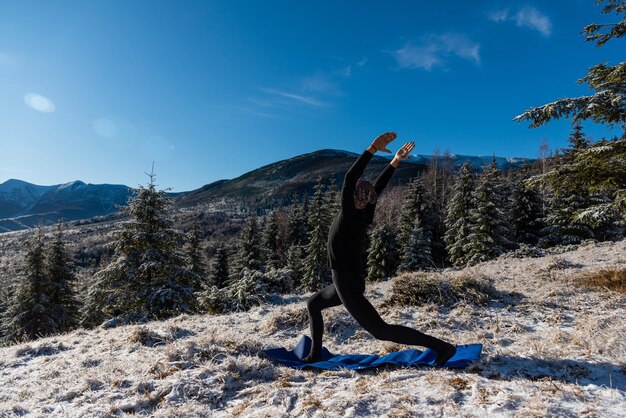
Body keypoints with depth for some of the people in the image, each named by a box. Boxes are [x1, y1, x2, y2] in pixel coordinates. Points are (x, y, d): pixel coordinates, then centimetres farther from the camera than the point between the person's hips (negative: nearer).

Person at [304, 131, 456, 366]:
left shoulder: (349, 215, -17)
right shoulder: (365, 214, 2)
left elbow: (350, 178, -25)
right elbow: (378, 187, 5)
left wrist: (373, 149, -28)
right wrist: (395, 161, 5)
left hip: (347, 284, -9)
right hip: (351, 280, 9)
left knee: (380, 331, -5)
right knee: (313, 305, 25)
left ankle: (441, 347, -3)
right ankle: (315, 354, 32)